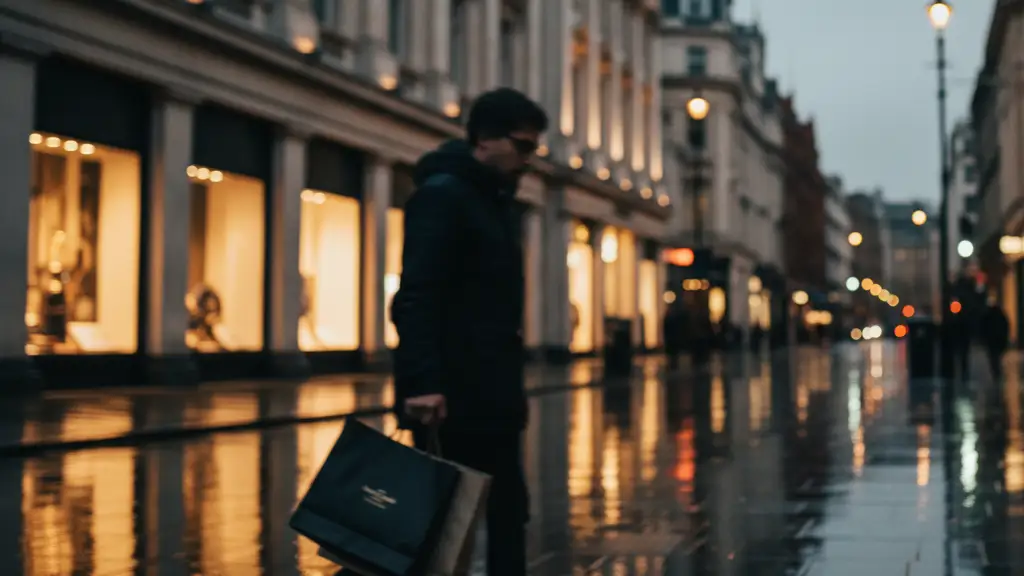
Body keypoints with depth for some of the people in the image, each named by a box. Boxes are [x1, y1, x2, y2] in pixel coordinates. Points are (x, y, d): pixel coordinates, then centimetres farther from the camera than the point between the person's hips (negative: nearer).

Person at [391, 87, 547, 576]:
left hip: (490, 397, 9)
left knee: (506, 515, 9)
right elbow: (415, 297, -20)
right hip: (451, 399, -9)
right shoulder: (442, 195, -10)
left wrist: (509, 381, 16)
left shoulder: (498, 200, 18)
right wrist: (423, 383, -29)